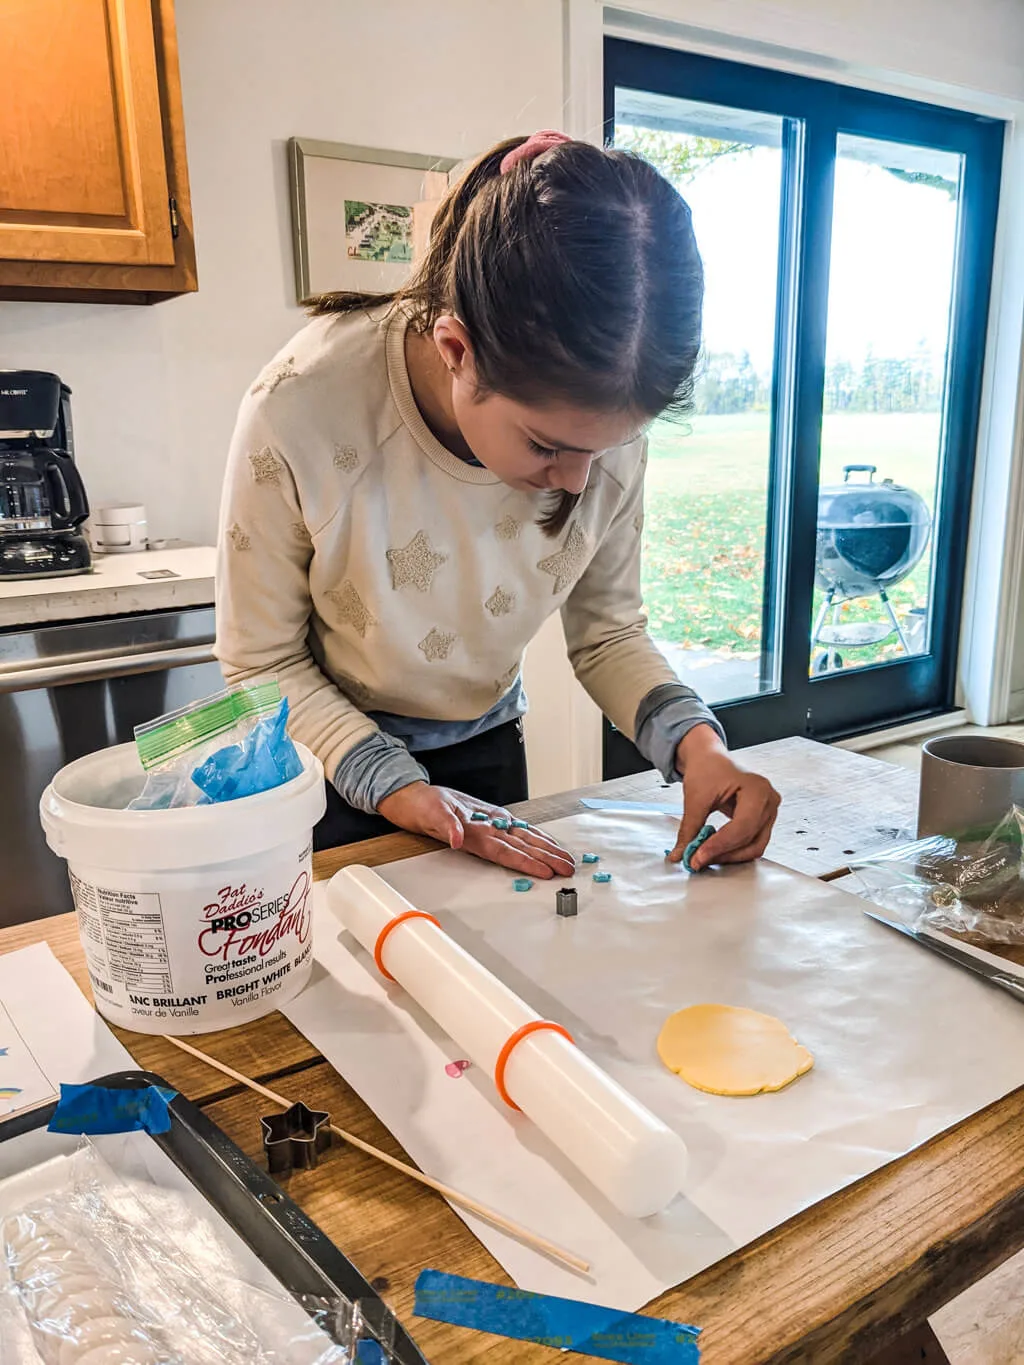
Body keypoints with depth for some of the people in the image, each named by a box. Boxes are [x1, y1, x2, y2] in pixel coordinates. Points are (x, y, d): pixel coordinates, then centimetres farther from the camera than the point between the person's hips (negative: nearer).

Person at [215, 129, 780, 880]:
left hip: (487, 754, 3)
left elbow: (608, 632, -8)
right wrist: (402, 790, -29)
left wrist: (695, 741, -25)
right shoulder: (301, 410, -32)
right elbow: (263, 666, -19)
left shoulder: (606, 421, -22)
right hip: (334, 766, -2)